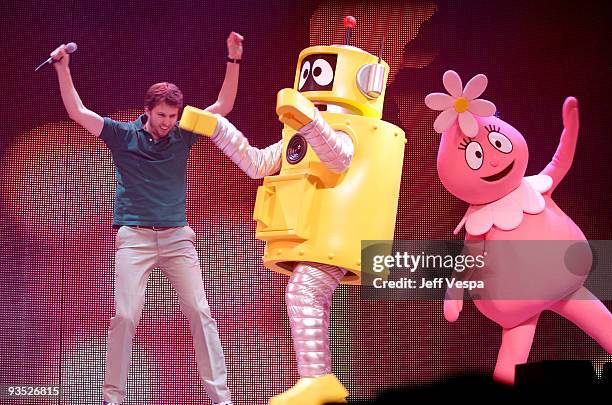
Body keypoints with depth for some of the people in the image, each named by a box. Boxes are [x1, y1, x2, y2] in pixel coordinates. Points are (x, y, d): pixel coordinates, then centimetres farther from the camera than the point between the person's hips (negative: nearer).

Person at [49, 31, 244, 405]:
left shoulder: (183, 137, 6)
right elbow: (78, 112, -2)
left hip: (177, 237, 2)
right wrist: (63, 68, -12)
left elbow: (224, 106, 4)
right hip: (134, 237, -2)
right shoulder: (123, 135, 2)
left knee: (200, 313, -3)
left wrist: (234, 61, -6)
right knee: (125, 317, -7)